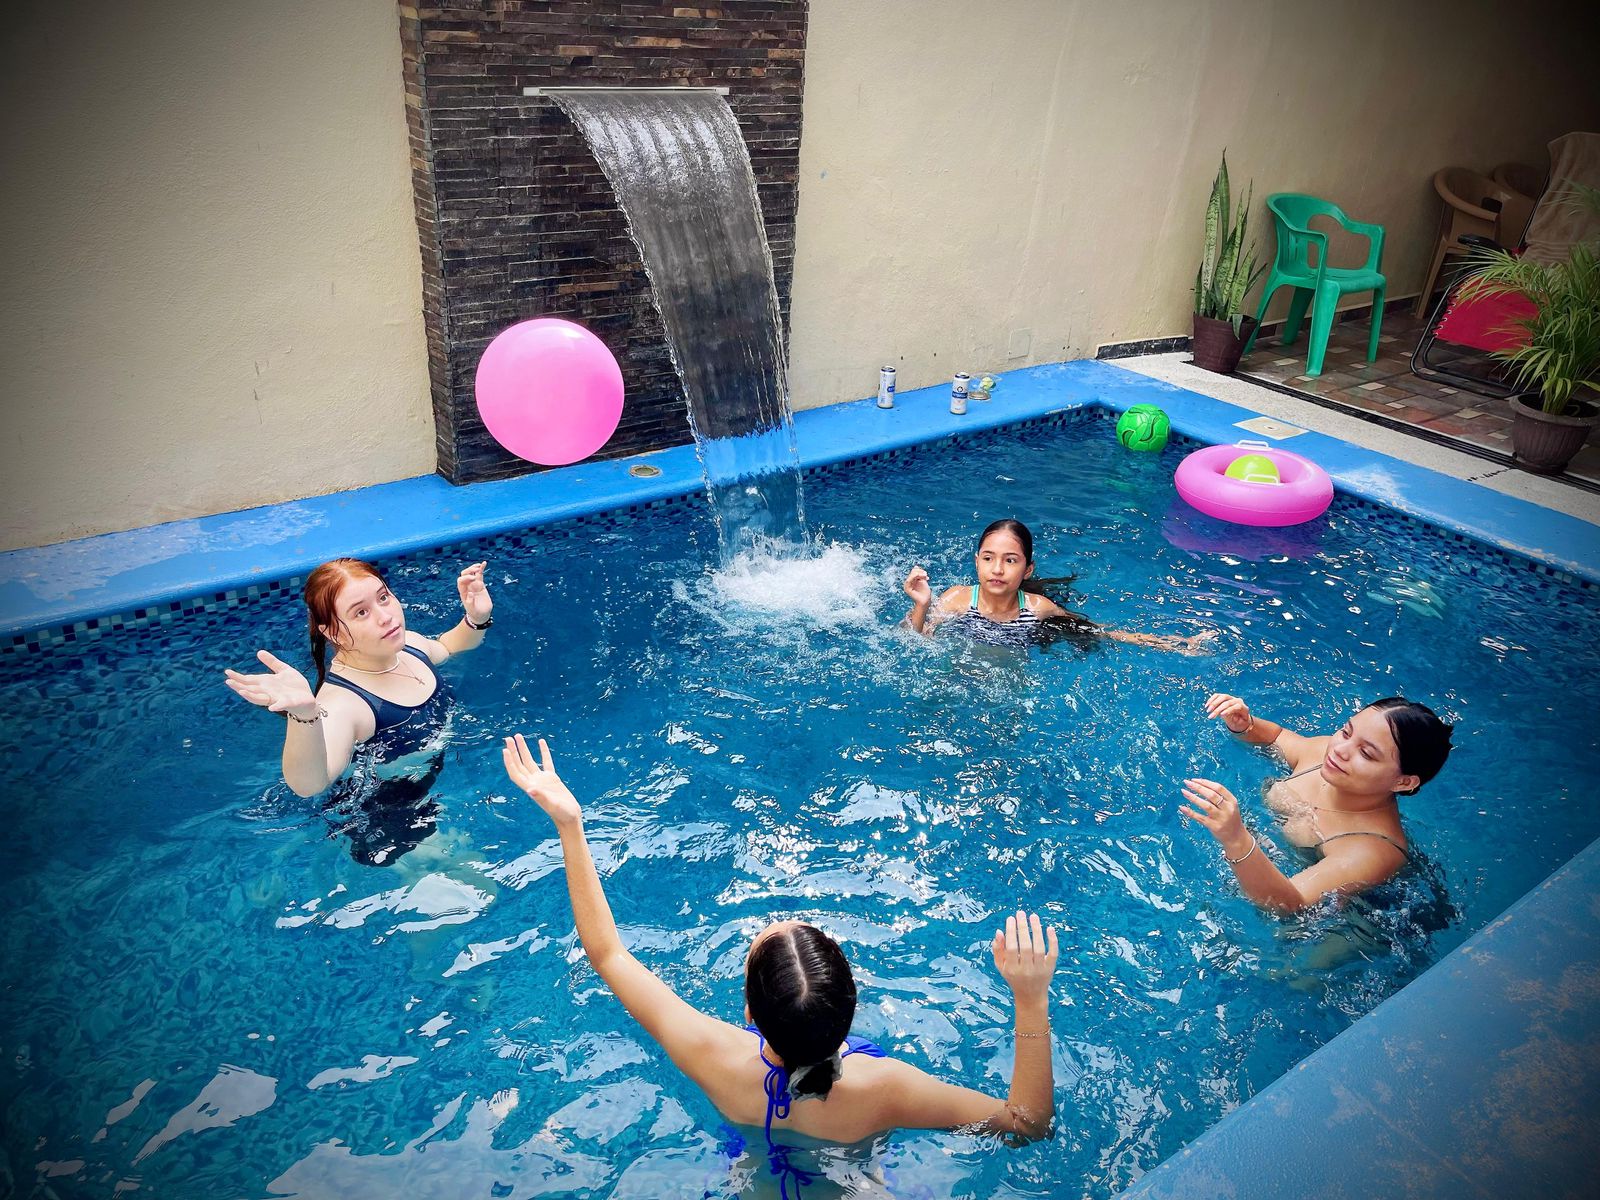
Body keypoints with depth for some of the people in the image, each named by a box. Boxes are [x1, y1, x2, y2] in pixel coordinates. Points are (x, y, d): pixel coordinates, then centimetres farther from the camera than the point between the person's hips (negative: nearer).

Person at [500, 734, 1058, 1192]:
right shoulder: (884, 1091, -46)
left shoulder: (715, 1060, -42)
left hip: (753, 1170, 1)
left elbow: (607, 953, -29)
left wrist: (569, 824, -32)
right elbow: (1030, 1123, -33)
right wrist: (1032, 998, -45)